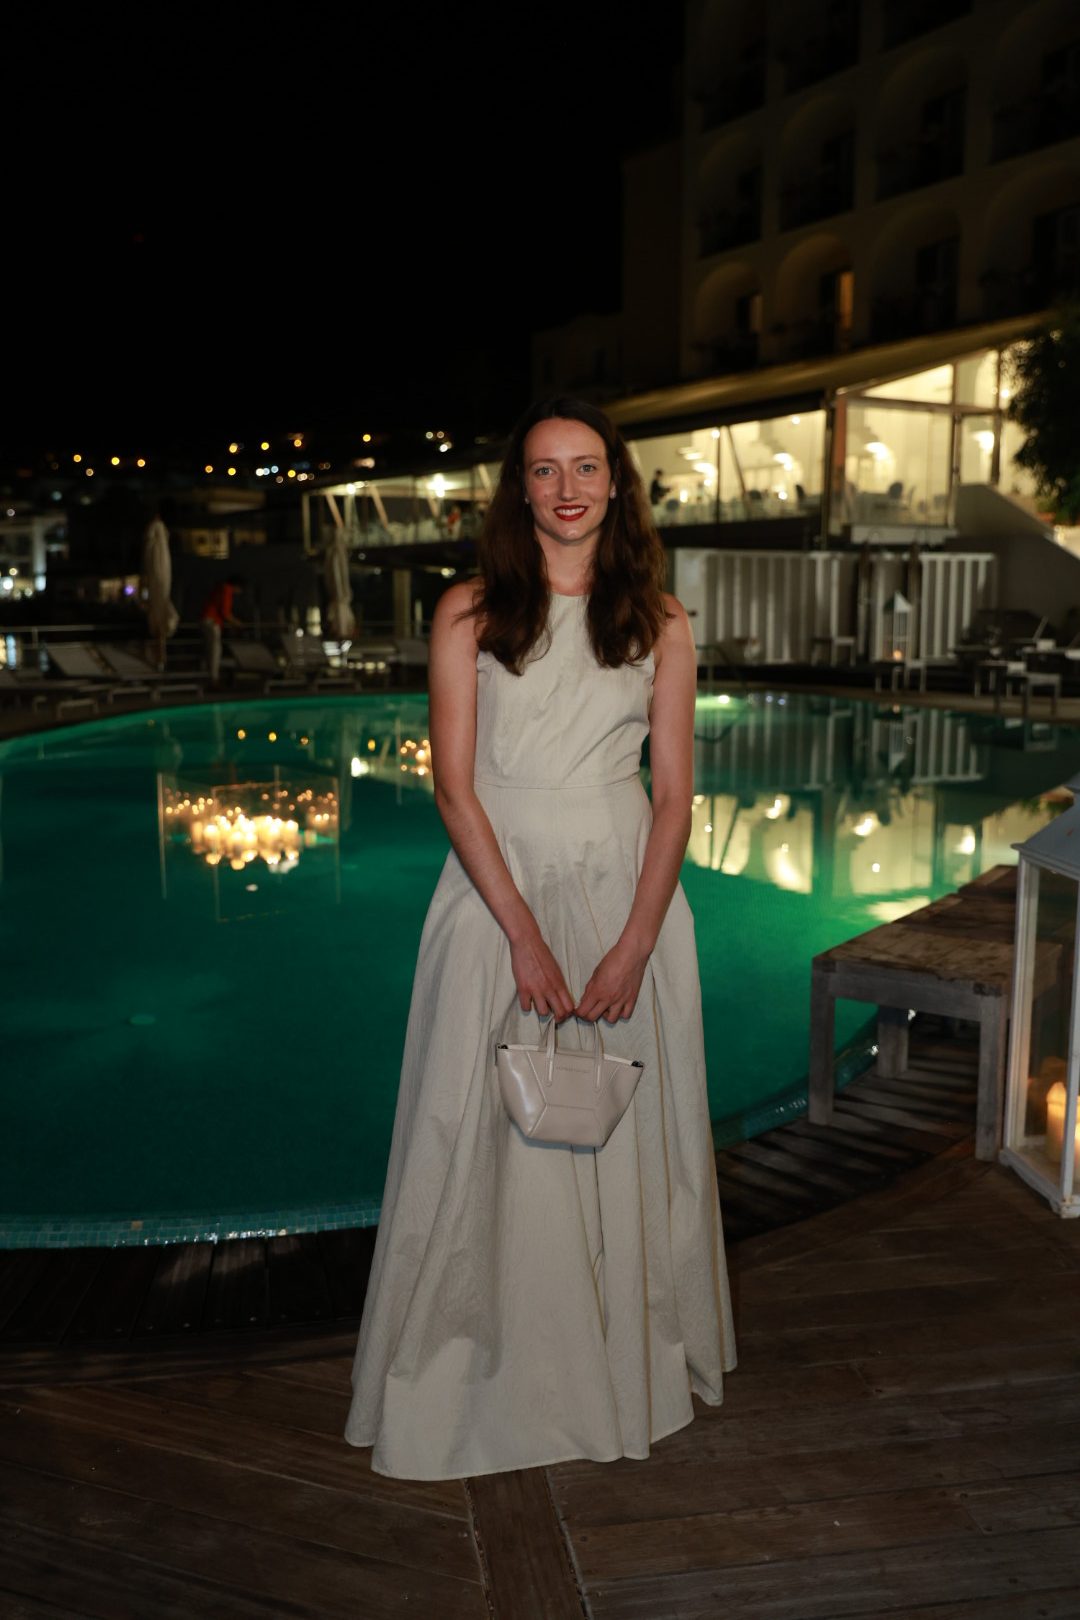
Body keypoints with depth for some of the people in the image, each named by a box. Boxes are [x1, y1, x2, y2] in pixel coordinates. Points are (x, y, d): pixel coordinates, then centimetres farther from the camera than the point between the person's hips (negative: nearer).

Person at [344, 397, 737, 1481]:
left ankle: (629, 1373, 30)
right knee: (487, 1138, 4)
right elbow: (454, 785, -6)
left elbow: (676, 792, 1)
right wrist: (525, 934, -14)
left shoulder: (660, 622, 4)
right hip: (499, 893, -1)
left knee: (626, 1139, 9)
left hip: (626, 894, 1)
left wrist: (635, 940, -9)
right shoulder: (468, 614, 0)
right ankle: (484, 1388, 23)